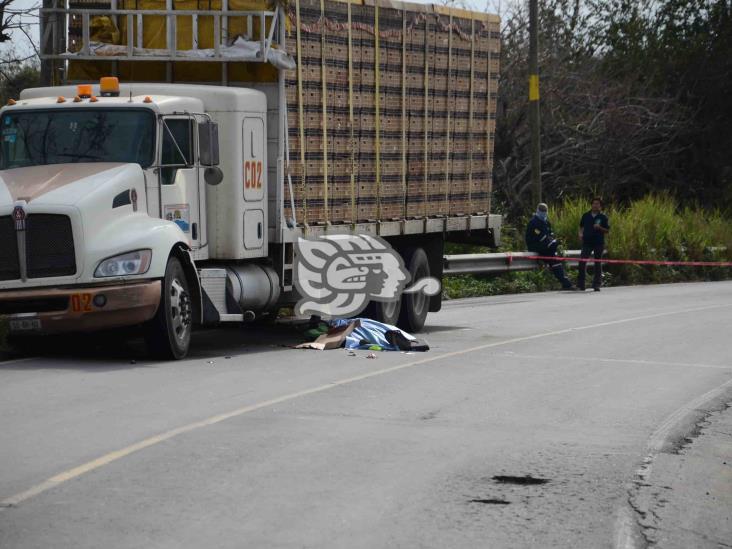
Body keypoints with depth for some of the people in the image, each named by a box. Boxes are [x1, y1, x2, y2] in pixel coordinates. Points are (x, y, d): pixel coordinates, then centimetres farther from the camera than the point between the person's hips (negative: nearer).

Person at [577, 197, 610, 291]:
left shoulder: (603, 217, 1)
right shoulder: (586, 215, 8)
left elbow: (607, 230, 1)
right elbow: (581, 226, 20)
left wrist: (599, 228, -16)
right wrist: (580, 233, 1)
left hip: (599, 243, -1)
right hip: (587, 242, 1)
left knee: (598, 263, 5)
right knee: (582, 262, -9)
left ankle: (597, 284, 13)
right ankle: (581, 284, -1)